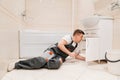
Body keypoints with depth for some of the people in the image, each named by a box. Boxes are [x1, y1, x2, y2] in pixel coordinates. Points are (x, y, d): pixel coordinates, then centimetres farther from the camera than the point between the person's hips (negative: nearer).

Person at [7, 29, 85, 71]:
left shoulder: (76, 45, 22)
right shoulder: (69, 37, -3)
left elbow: (75, 55, 32)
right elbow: (60, 45, -17)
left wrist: (85, 58, 26)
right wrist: (69, 53, -14)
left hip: (60, 56, 5)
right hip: (53, 51, -5)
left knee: (56, 64, -34)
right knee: (41, 60, -31)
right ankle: (16, 65, -19)